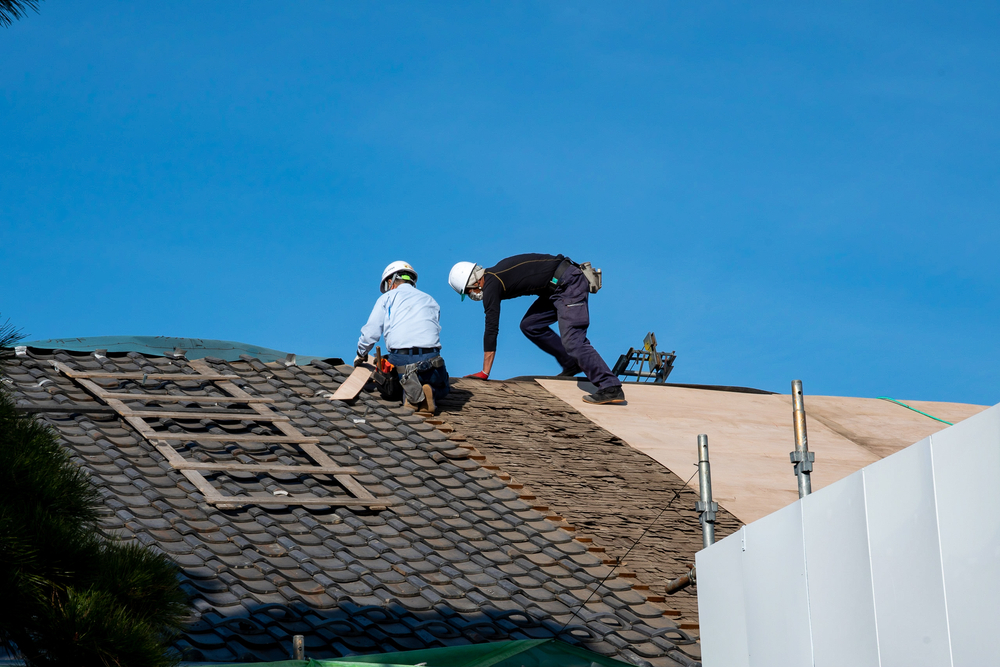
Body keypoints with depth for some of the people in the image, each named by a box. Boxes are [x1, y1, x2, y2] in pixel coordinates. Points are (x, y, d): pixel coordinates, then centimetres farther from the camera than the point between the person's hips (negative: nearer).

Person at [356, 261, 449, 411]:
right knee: (441, 390, 30)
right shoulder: (430, 300, 25)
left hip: (401, 359, -3)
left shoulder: (387, 298, 14)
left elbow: (370, 333, 10)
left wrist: (361, 354, 30)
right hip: (431, 358, 3)